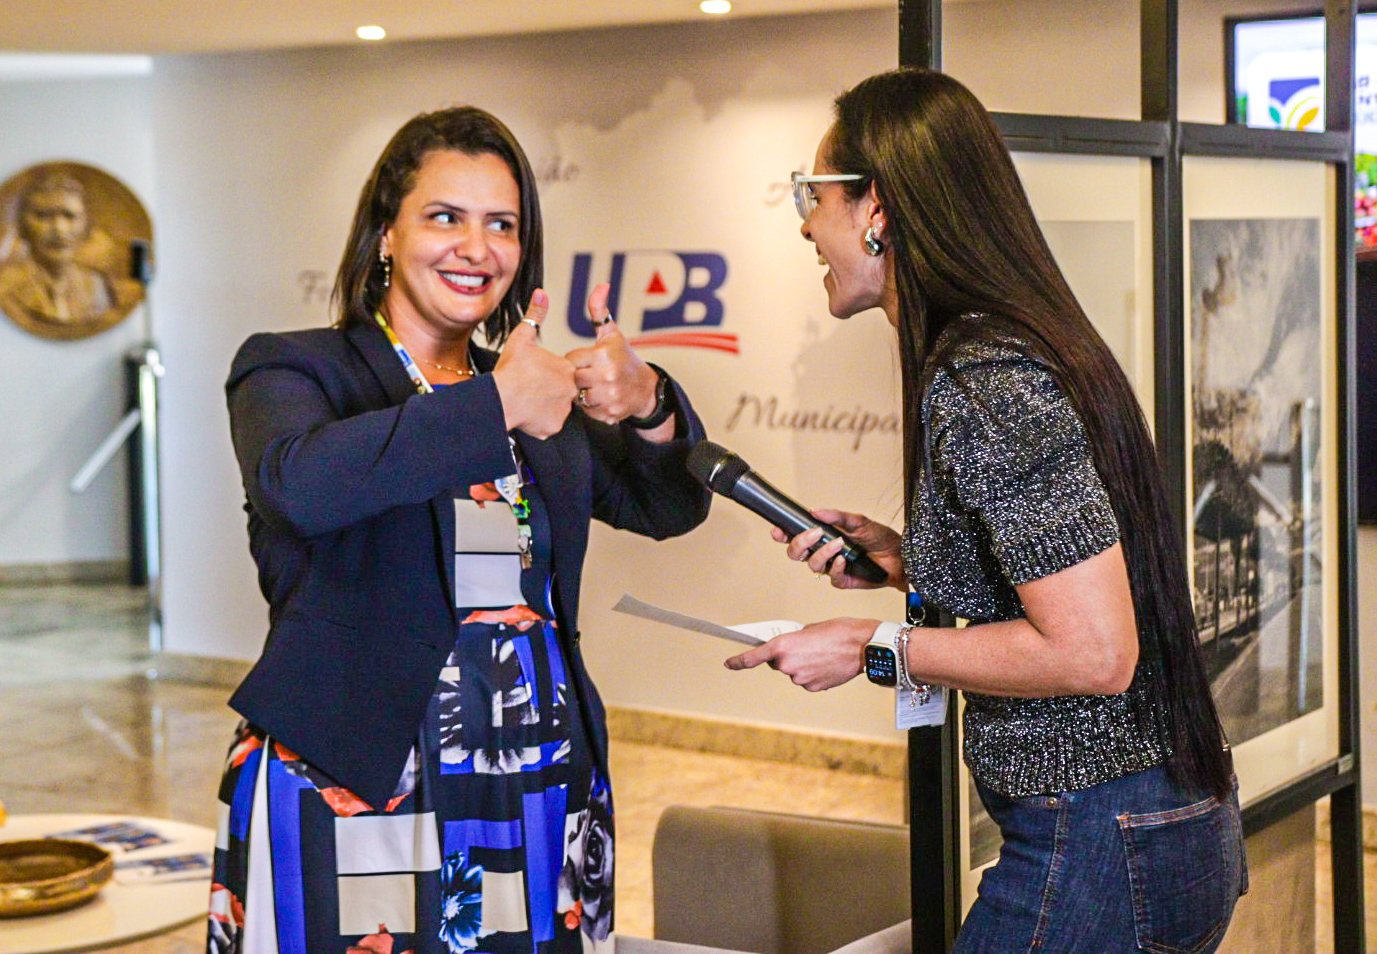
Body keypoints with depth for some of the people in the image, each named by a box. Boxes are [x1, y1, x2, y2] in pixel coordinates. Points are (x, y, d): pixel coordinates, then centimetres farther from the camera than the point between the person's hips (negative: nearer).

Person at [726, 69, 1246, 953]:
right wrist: (907, 562, 10)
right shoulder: (1031, 339, 10)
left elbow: (1091, 652, -24)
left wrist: (877, 646, -14)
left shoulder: (980, 382, -20)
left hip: (1098, 849, -10)